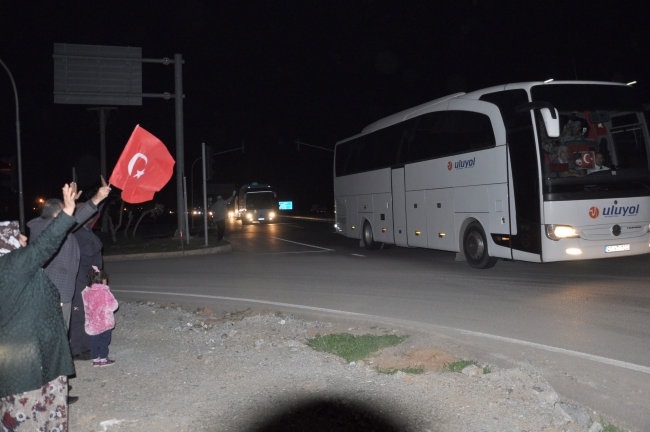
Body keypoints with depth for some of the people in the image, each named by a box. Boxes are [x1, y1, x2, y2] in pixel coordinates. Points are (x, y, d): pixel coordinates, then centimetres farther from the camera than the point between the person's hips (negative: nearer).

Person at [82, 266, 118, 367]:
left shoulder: (86, 292, 0)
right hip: (105, 322, -5)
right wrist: (114, 302, 8)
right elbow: (113, 306, -12)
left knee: (94, 341, 13)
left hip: (91, 323, 5)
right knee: (104, 340, 8)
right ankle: (103, 359, 13)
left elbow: (86, 306, 10)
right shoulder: (104, 291, -15)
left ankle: (95, 359, 19)